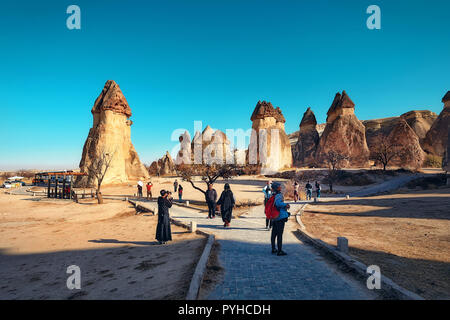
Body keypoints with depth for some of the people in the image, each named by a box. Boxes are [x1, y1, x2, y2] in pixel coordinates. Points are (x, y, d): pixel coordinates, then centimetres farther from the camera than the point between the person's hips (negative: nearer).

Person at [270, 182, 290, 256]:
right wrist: (286, 204, -22)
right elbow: (278, 203, -31)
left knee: (274, 234, 15)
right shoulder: (278, 195, -14)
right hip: (281, 217, -9)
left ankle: (273, 249, 26)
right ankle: (279, 251, 2)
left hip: (275, 218, 9)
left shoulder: (273, 196, 14)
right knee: (280, 234, -4)